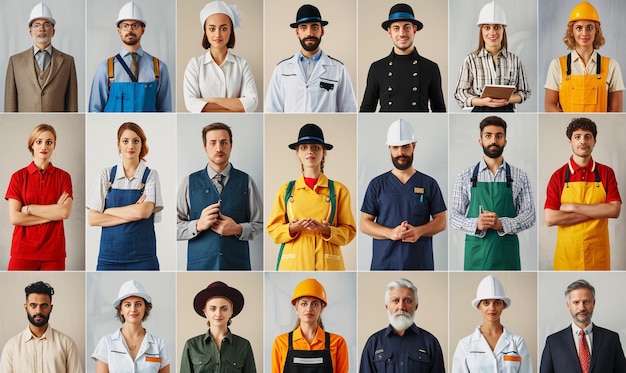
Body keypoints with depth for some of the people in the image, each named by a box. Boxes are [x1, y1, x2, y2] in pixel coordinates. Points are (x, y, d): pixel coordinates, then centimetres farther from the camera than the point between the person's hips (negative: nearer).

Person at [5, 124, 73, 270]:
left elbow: (65, 212, -10)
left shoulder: (63, 177, 4)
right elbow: (14, 218, -7)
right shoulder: (19, 176, 2)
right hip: (23, 250, -1)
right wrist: (53, 213, -8)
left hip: (53, 251, 1)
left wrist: (29, 208, -9)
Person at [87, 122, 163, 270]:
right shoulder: (107, 174, 5)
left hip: (142, 257, -1)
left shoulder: (151, 175, 1)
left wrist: (108, 211, -4)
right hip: (109, 256, 1)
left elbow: (144, 212, -13)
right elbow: (93, 219, -1)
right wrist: (132, 215, -9)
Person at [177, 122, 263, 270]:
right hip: (199, 264, 0)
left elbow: (260, 224, 5)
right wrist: (198, 225, -15)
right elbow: (176, 226, 1)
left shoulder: (246, 182, 3)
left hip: (237, 264, 0)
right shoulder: (189, 183, 3)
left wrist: (238, 229, -12)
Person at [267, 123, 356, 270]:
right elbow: (273, 229, 10)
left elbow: (349, 231, 7)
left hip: (327, 263, 0)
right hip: (294, 263, 1)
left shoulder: (339, 190, 7)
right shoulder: (286, 190, 10)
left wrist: (325, 229, -12)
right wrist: (295, 228, -10)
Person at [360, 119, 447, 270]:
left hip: (420, 263, 0)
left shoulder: (429, 184, 8)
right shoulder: (377, 184, 8)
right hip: (384, 263, 0)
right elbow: (364, 223, 6)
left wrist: (419, 231, -13)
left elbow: (441, 221, 7)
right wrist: (391, 233, -13)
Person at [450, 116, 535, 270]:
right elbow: (454, 216, 4)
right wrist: (475, 224, -17)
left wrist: (502, 224, -17)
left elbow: (529, 215, 1)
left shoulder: (519, 176, 4)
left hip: (507, 253, 0)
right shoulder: (465, 176, 4)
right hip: (476, 253, 0)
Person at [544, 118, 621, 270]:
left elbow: (614, 210, -10)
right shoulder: (558, 176, -2)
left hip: (598, 253, 1)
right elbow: (550, 219, -12)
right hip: (567, 254, -1)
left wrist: (573, 207, -14)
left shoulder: (606, 173, 2)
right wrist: (597, 212, -12)